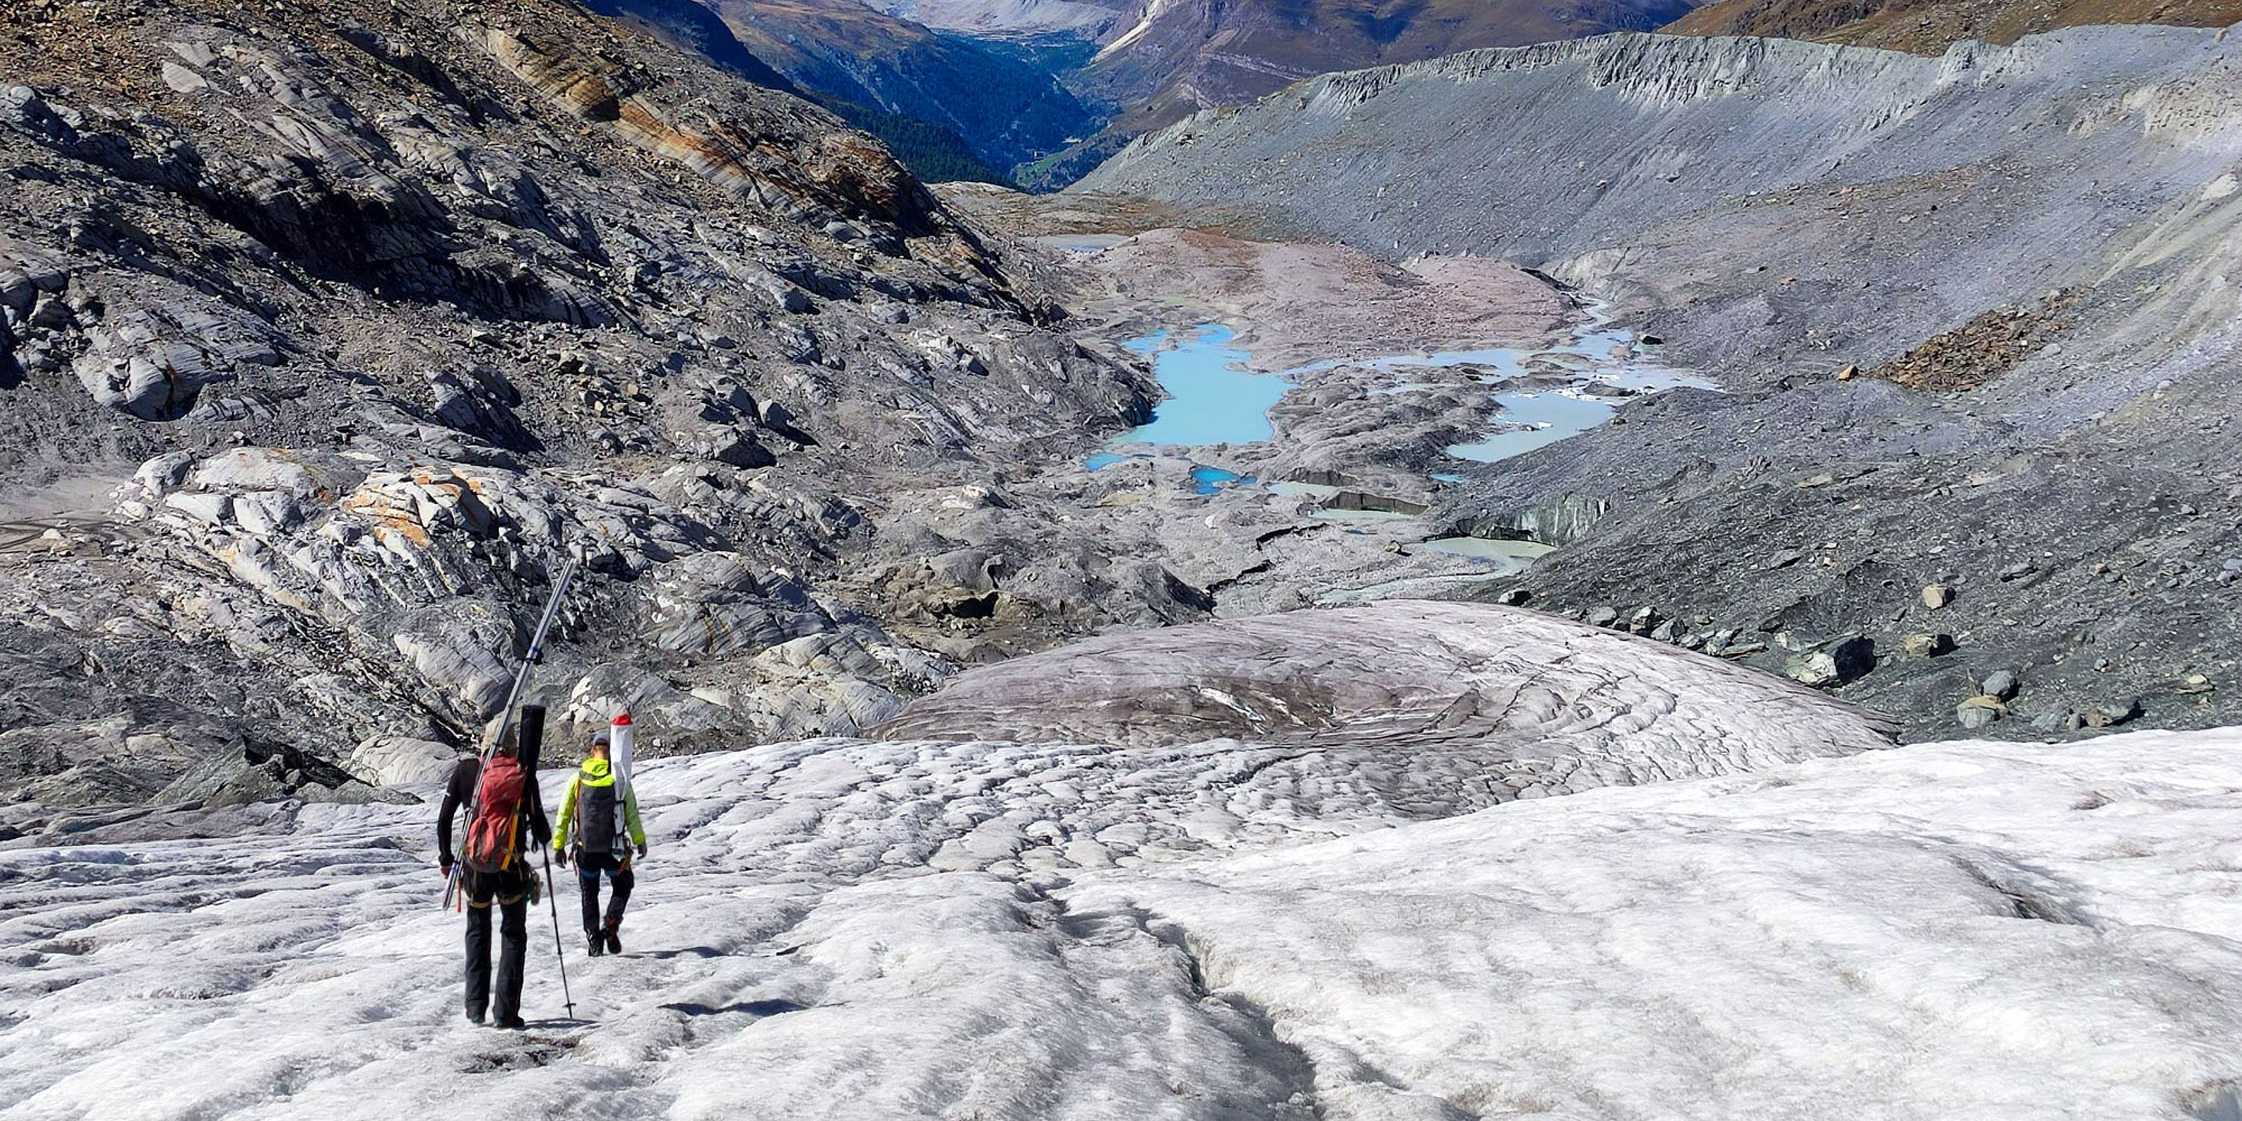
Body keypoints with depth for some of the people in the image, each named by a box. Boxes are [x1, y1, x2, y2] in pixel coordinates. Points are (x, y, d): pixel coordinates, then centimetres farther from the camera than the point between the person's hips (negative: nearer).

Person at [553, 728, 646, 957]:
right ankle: (611, 925, -1)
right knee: (622, 886, 19)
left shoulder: (577, 778, -1)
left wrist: (558, 845, 10)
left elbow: (564, 814, 2)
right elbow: (632, 814, -3)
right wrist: (640, 841, 9)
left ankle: (593, 938, 11)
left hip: (584, 848, 2)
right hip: (614, 848, -1)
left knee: (589, 894, 17)